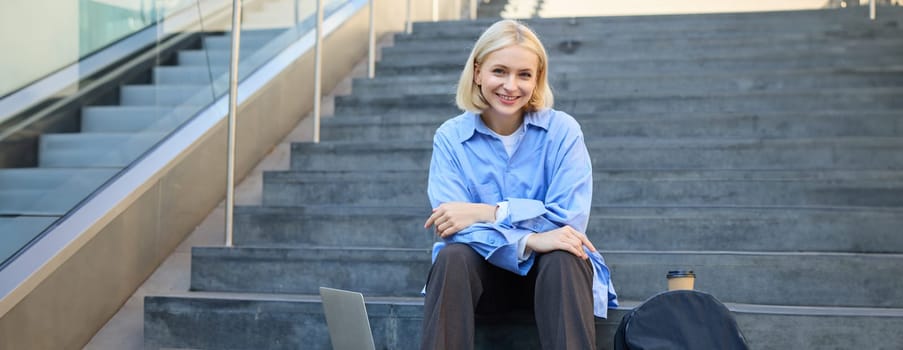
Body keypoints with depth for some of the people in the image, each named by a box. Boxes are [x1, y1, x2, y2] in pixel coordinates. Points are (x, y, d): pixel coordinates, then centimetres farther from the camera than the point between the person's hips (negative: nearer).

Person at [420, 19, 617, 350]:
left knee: (562, 258, -33)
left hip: (551, 272, 0)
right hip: (483, 271, 1)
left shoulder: (562, 130, -5)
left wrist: (489, 212, -22)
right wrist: (529, 239, -31)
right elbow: (455, 228, -16)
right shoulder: (449, 137, -4)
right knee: (452, 258, -31)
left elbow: (570, 219, -15)